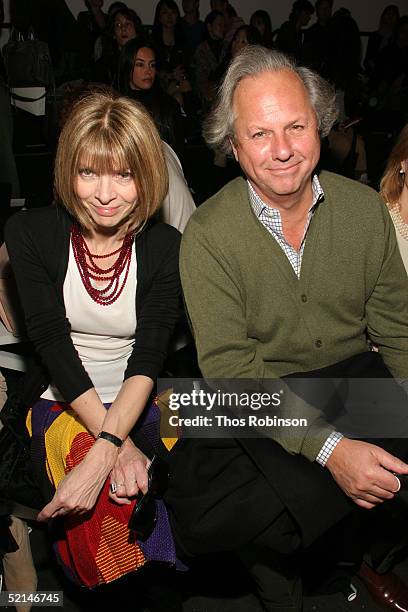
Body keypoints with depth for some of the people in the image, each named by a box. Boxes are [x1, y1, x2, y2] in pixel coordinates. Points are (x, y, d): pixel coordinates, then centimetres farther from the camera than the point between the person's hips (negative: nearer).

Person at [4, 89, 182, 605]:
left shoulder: (165, 247, -5)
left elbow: (149, 356, -14)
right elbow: (51, 341, -13)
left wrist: (102, 455, -29)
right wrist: (118, 445, -22)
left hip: (142, 404, 1)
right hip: (62, 404, 0)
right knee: (98, 525, -27)